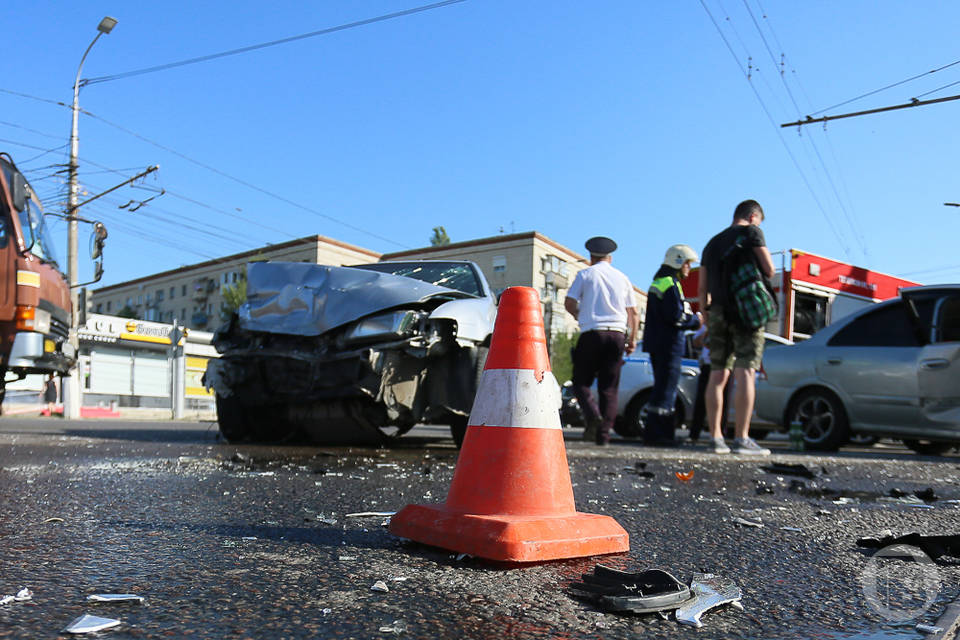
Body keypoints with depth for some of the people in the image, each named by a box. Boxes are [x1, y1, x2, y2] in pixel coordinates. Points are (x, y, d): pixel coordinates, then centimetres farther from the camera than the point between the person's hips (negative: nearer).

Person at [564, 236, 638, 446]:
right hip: (617, 334, 3)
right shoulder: (622, 278, 15)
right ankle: (604, 433, -1)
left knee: (581, 381, 5)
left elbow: (569, 303, 0)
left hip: (592, 333, -3)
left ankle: (593, 414, -20)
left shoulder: (585, 274, 5)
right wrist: (632, 339, 20)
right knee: (609, 387, 5)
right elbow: (633, 312, 14)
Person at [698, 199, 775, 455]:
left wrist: (706, 316, 20)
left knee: (717, 375, 5)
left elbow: (702, 288, 15)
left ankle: (716, 437, 3)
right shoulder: (751, 232, 4)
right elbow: (769, 270, -2)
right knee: (744, 373, -8)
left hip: (718, 311, 5)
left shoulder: (713, 242, 20)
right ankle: (741, 439, -13)